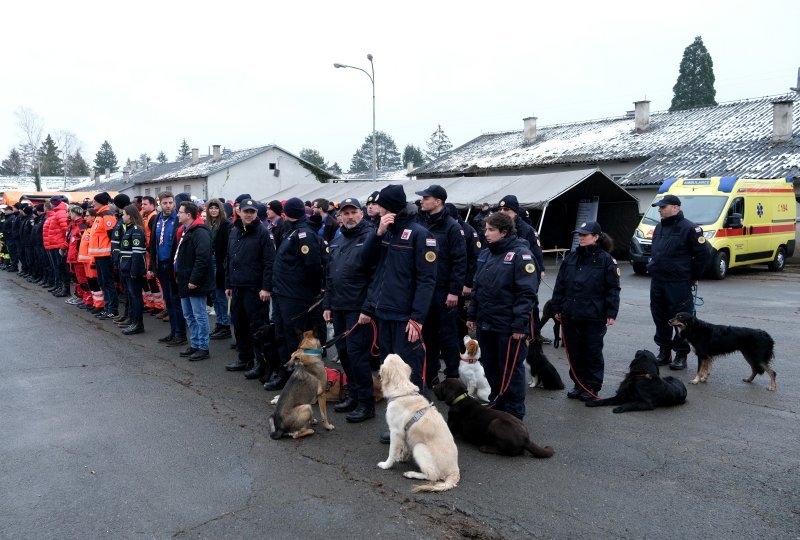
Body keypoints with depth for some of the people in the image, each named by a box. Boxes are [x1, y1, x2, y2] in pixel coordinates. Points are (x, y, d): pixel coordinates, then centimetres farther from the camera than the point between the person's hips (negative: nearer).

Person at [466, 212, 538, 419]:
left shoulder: (520, 254, -13)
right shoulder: (486, 254, 11)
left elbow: (527, 293, -17)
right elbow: (476, 287, 18)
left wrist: (520, 325, -20)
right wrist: (472, 314, 14)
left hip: (508, 327, -7)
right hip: (485, 324, 7)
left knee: (511, 369, 5)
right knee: (490, 367, 17)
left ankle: (514, 413, 19)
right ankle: (496, 404, 35)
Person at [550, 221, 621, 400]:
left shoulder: (606, 260, -6)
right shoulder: (571, 258, 8)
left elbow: (613, 289, -7)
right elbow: (560, 285, 11)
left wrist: (611, 313, -11)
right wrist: (557, 308, 8)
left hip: (593, 317, -5)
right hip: (570, 315, 5)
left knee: (593, 352, 7)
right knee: (574, 352, 12)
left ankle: (592, 387, 19)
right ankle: (579, 384, 26)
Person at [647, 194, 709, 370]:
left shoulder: (689, 228, -9)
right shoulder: (659, 228, 14)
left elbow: (702, 254, -8)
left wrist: (693, 277, -4)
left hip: (678, 284, -7)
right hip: (657, 282, 7)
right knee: (660, 318, 12)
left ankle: (681, 354, 9)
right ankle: (664, 351, 23)